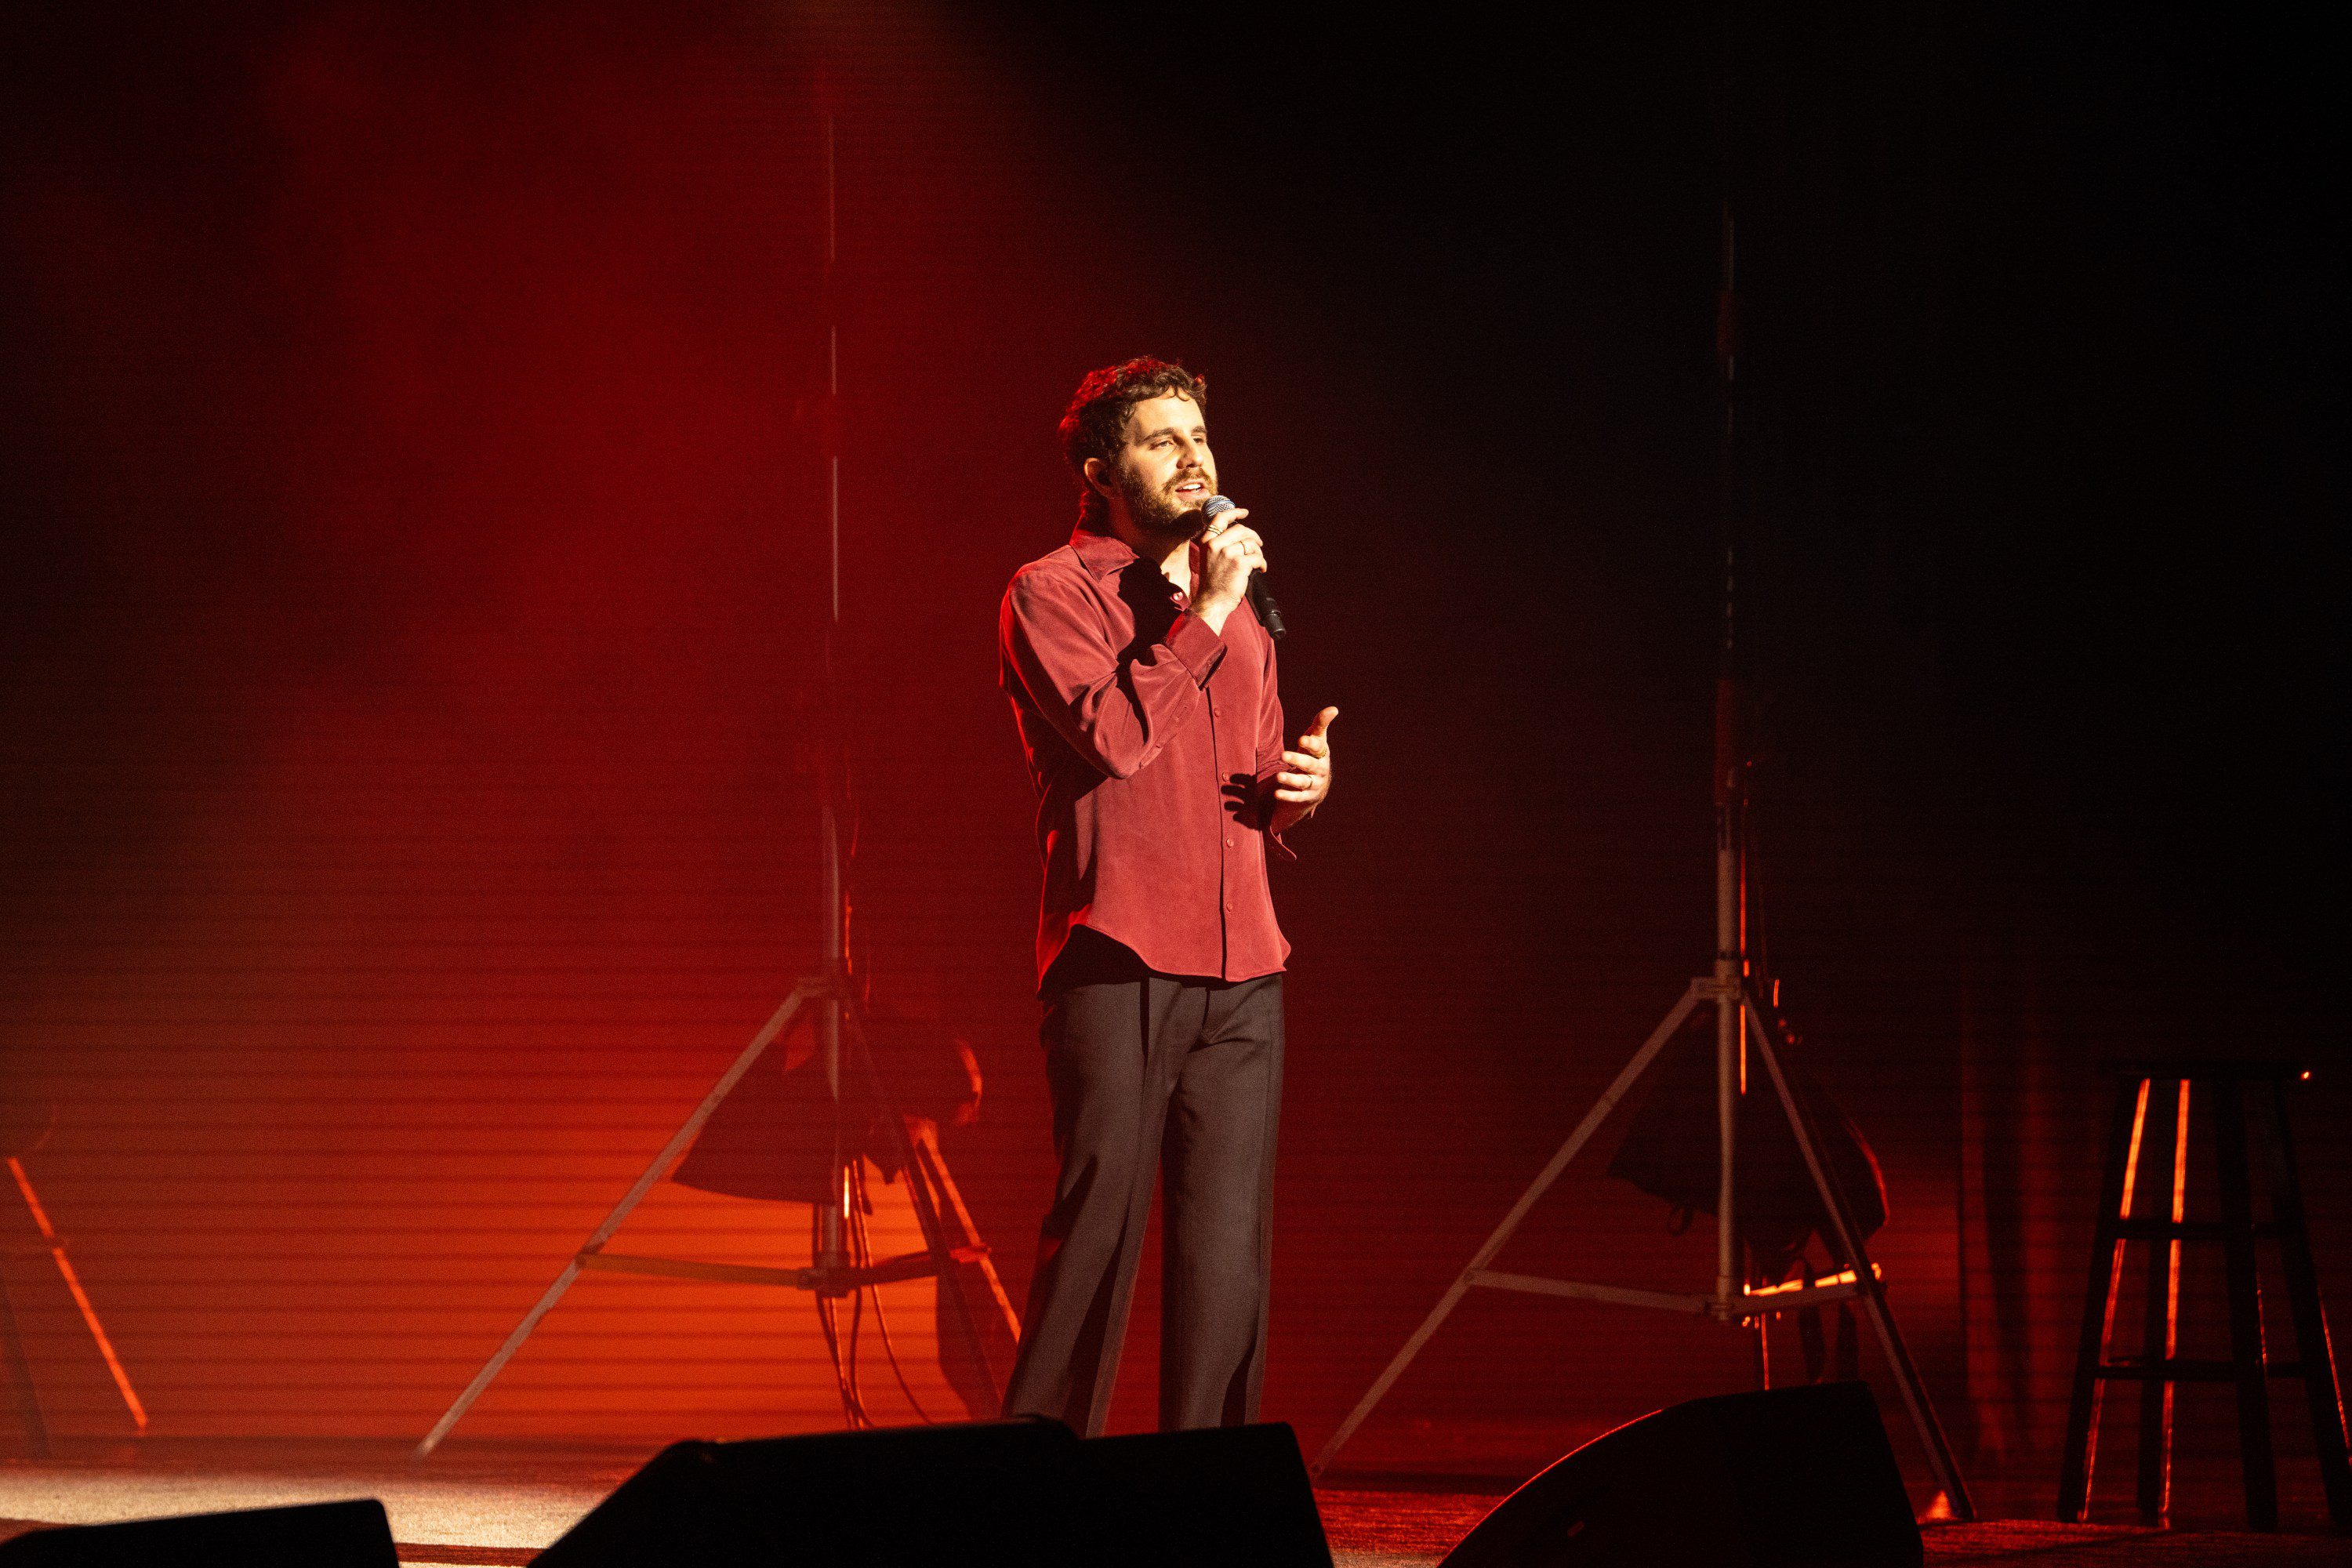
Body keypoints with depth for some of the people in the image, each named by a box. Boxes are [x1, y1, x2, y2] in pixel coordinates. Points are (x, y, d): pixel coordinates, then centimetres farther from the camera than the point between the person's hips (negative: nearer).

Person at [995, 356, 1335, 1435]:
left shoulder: (1237, 614, 23)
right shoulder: (1052, 595, 2)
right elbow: (1115, 736, -15)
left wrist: (1303, 789, 7)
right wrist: (1203, 616, -9)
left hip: (1241, 969, 6)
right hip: (1119, 961, -6)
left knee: (1230, 1241, 1)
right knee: (1100, 1219, -10)